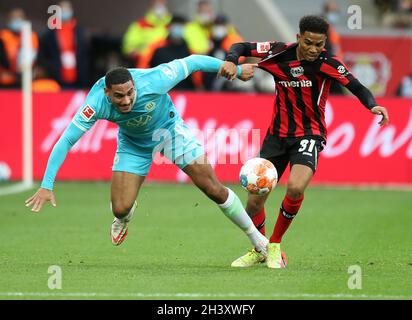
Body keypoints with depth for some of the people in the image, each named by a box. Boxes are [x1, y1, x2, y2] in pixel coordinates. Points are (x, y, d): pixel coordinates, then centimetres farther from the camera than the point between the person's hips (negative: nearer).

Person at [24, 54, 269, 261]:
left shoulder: (152, 82, -38)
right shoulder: (97, 104, -35)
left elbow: (191, 62, -23)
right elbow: (66, 141, -31)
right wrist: (47, 185, -37)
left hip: (169, 129, -1)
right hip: (134, 144, 1)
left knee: (214, 189, -7)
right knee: (120, 209, -10)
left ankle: (258, 239, 11)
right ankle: (125, 217, 32)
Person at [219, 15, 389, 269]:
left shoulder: (328, 63, -13)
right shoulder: (280, 53, -8)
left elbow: (358, 88, -12)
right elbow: (241, 47, 2)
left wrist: (373, 105, -31)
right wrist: (231, 61, -19)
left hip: (310, 135, -3)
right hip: (278, 133, 3)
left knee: (295, 188, -30)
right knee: (254, 201, -1)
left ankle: (275, 245, -3)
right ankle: (259, 250, 31)